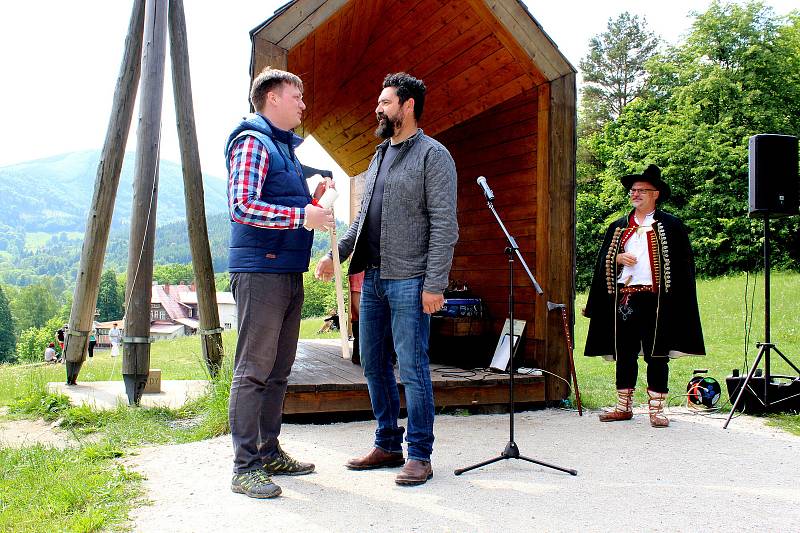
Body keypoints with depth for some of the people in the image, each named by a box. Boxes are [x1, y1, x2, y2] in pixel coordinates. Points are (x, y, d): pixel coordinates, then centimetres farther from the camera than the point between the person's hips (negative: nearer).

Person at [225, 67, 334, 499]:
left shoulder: (285, 147, 22)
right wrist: (302, 216, -21)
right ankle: (245, 467, -1)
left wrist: (312, 200, 9)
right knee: (253, 370, -7)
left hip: (289, 271, 10)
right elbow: (242, 207, -20)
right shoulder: (252, 142, -8)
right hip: (260, 269, -10)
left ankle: (269, 453, 23)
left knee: (278, 369, 13)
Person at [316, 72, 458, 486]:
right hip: (373, 277, 8)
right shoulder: (380, 155, 19)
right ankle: (387, 445, 23)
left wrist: (434, 284, -18)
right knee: (373, 364, 11)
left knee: (412, 368, -4)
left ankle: (420, 455, 8)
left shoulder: (433, 155, -5)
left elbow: (444, 225, -12)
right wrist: (337, 254, 10)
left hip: (409, 280, -8)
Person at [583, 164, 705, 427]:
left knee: (657, 354, -1)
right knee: (624, 353, 8)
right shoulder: (618, 227, 17)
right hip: (623, 298, 4)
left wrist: (675, 303, -9)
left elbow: (682, 264, 0)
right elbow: (603, 261, 18)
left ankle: (656, 408, 7)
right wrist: (617, 258, -5)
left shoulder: (670, 225, 4)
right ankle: (623, 406, 17)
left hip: (655, 299, -4)